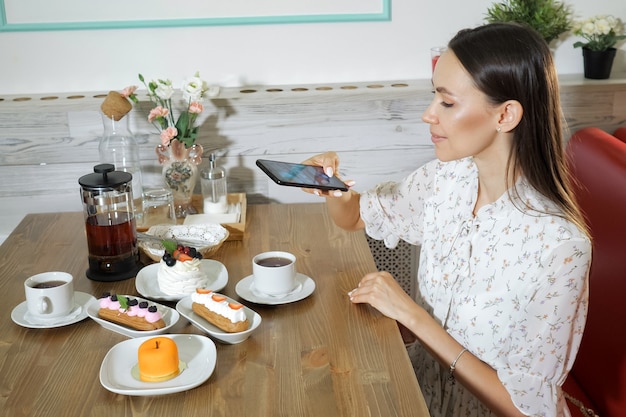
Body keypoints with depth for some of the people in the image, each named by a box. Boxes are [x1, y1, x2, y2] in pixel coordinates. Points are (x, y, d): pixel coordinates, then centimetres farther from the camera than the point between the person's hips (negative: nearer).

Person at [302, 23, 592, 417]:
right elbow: (354, 216, 8)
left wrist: (412, 315, -23)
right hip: (424, 385, 5)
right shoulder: (445, 179, -8)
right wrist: (333, 187, -14)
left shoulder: (559, 245, -26)